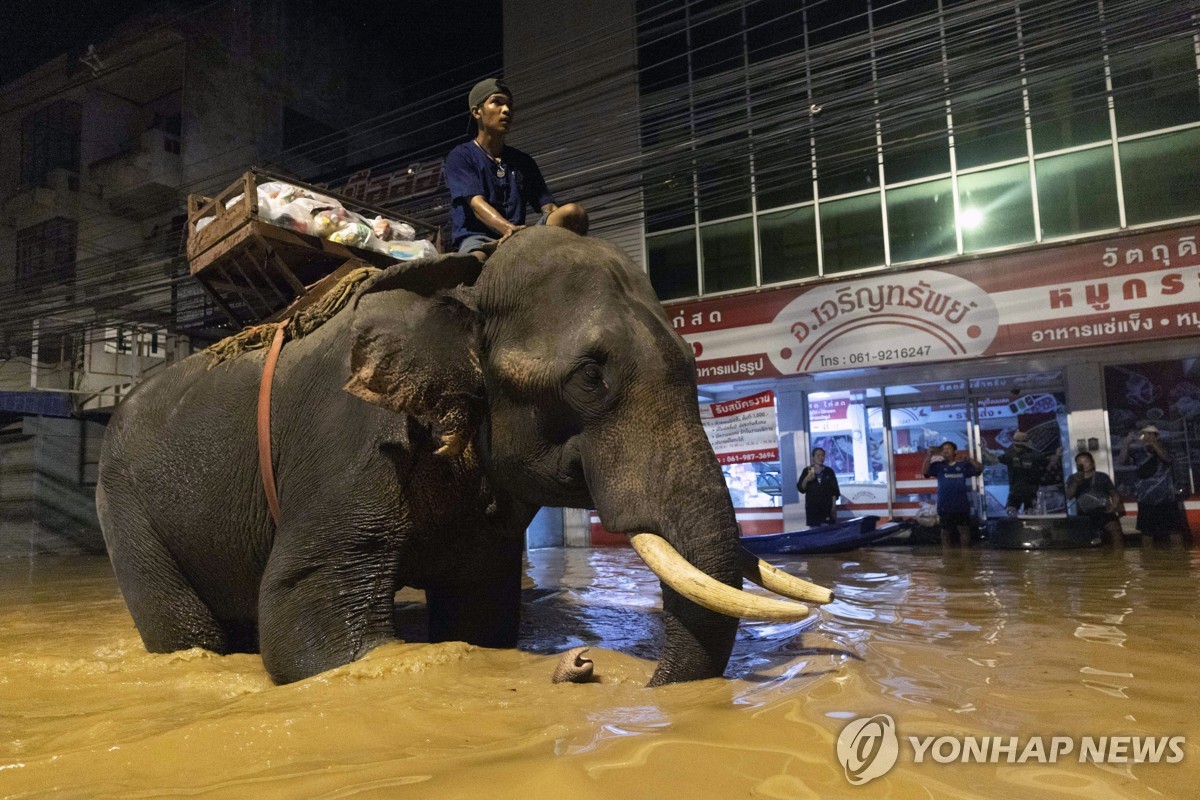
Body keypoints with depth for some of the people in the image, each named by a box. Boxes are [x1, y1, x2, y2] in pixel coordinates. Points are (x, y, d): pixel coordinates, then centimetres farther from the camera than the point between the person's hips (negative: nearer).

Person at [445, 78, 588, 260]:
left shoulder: (524, 161, 25)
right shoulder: (461, 156, 10)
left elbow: (548, 207, 13)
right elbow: (476, 203, -8)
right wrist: (509, 229, -31)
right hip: (475, 238, -4)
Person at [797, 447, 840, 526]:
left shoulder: (829, 471, 6)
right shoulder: (807, 471, 5)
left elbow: (834, 490, 4)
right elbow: (801, 489, 1)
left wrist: (834, 506, -2)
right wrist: (806, 480, -17)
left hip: (827, 507, 0)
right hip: (812, 508, 0)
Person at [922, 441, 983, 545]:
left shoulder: (963, 465, 5)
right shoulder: (938, 466, 4)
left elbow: (980, 469, -4)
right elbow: (925, 471, -9)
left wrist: (969, 459, -22)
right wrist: (929, 455, -21)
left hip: (961, 506, 0)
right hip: (945, 506, 0)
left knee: (964, 531, 8)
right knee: (946, 531, 11)